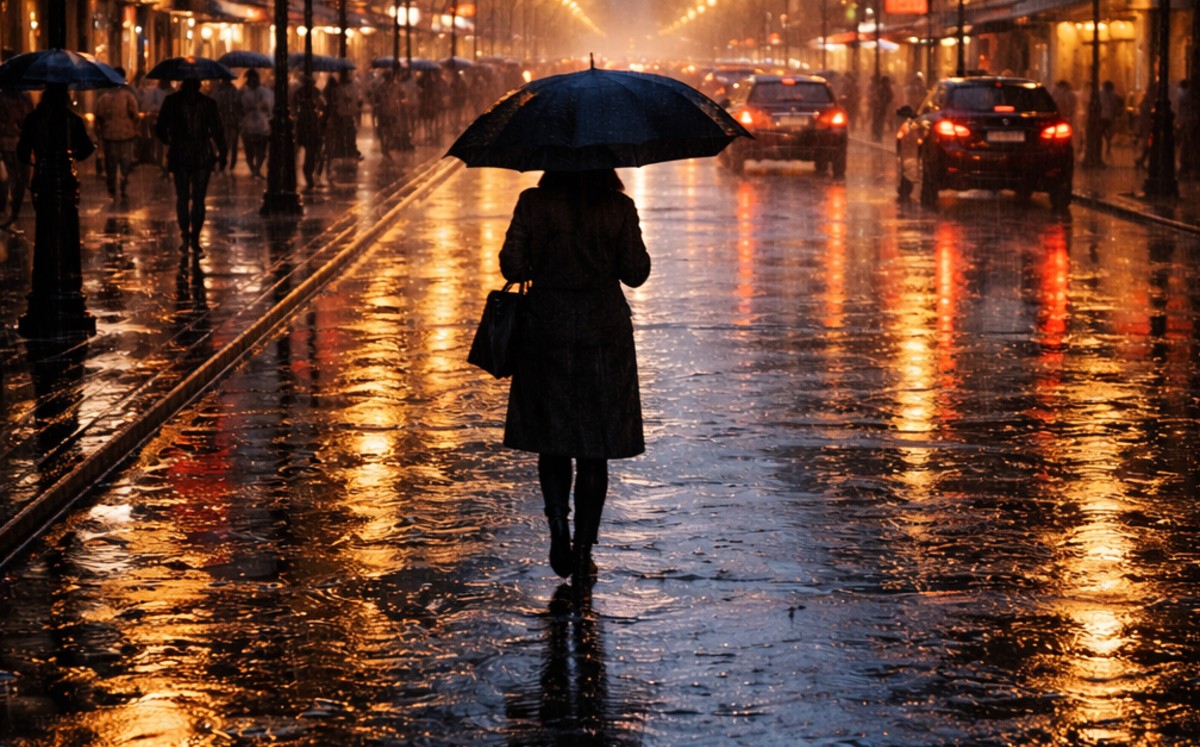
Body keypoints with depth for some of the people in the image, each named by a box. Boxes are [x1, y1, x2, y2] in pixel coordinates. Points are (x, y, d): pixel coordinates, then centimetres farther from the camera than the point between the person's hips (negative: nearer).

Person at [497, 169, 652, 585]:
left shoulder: (533, 204, -4)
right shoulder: (619, 208, -4)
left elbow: (511, 266, -7)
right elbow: (636, 273, -3)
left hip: (546, 332, 0)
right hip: (603, 334, 0)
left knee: (552, 442, 14)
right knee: (593, 449, 6)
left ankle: (559, 532, -1)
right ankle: (583, 550, 6)